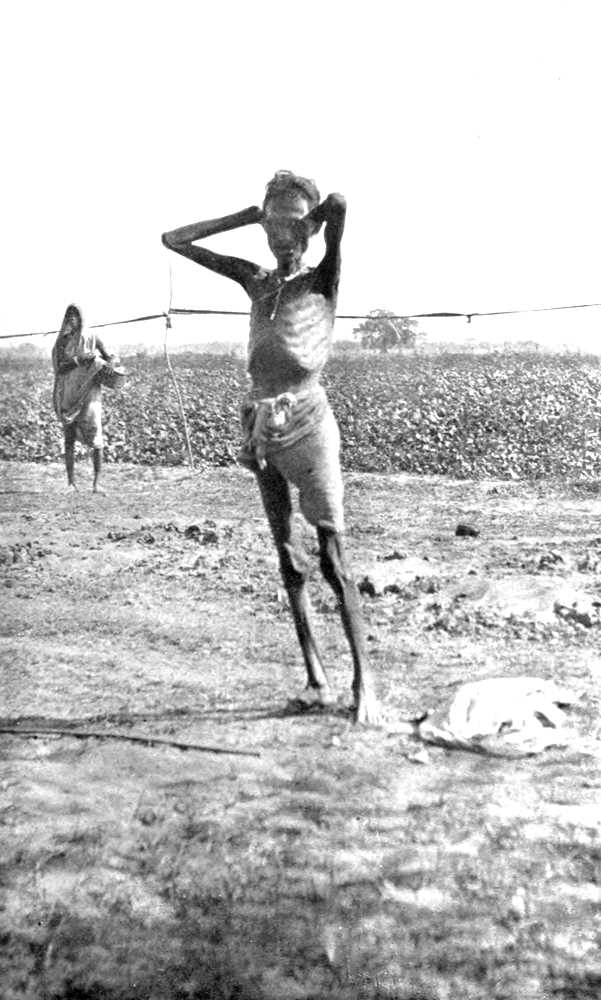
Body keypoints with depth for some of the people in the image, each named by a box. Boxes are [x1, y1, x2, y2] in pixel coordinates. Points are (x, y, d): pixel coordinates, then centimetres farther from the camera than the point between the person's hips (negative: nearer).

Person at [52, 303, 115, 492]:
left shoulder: (91, 338, 5)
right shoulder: (61, 343, 7)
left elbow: (109, 358, 13)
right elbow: (59, 367, -5)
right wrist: (81, 359, -17)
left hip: (89, 394, -1)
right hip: (68, 396, 1)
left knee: (96, 440, -9)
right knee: (69, 439, 0)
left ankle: (96, 482, -6)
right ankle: (71, 481, 3)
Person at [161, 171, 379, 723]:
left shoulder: (322, 279, 1)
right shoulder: (254, 279, 13)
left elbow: (339, 204, -18)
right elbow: (174, 241, 18)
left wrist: (315, 214, 4)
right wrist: (247, 215, 13)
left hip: (308, 424, -5)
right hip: (262, 428, 5)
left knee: (333, 558, -5)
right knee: (289, 559, 7)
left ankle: (364, 682, 2)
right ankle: (316, 678, 15)